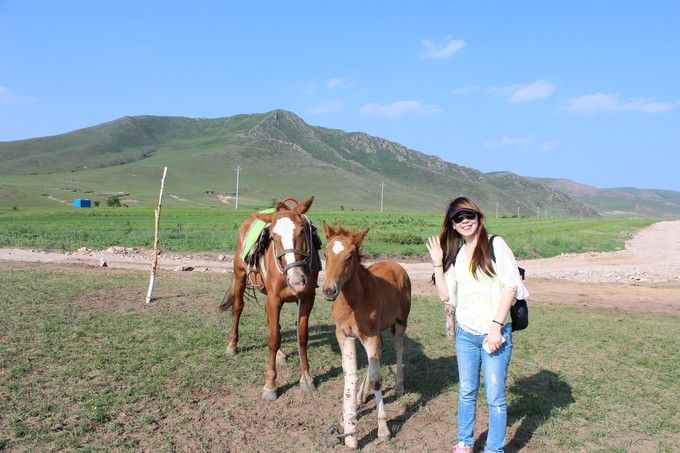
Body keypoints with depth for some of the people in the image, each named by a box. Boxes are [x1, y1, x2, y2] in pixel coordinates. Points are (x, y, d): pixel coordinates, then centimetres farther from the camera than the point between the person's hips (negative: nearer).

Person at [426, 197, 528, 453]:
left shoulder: (495, 245, -6)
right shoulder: (455, 255, 9)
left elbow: (511, 286, -12)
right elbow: (446, 296, 5)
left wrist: (496, 326, -17)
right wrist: (438, 264, -1)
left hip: (495, 333, -5)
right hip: (465, 333, 5)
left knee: (495, 396, 2)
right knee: (466, 391, 16)